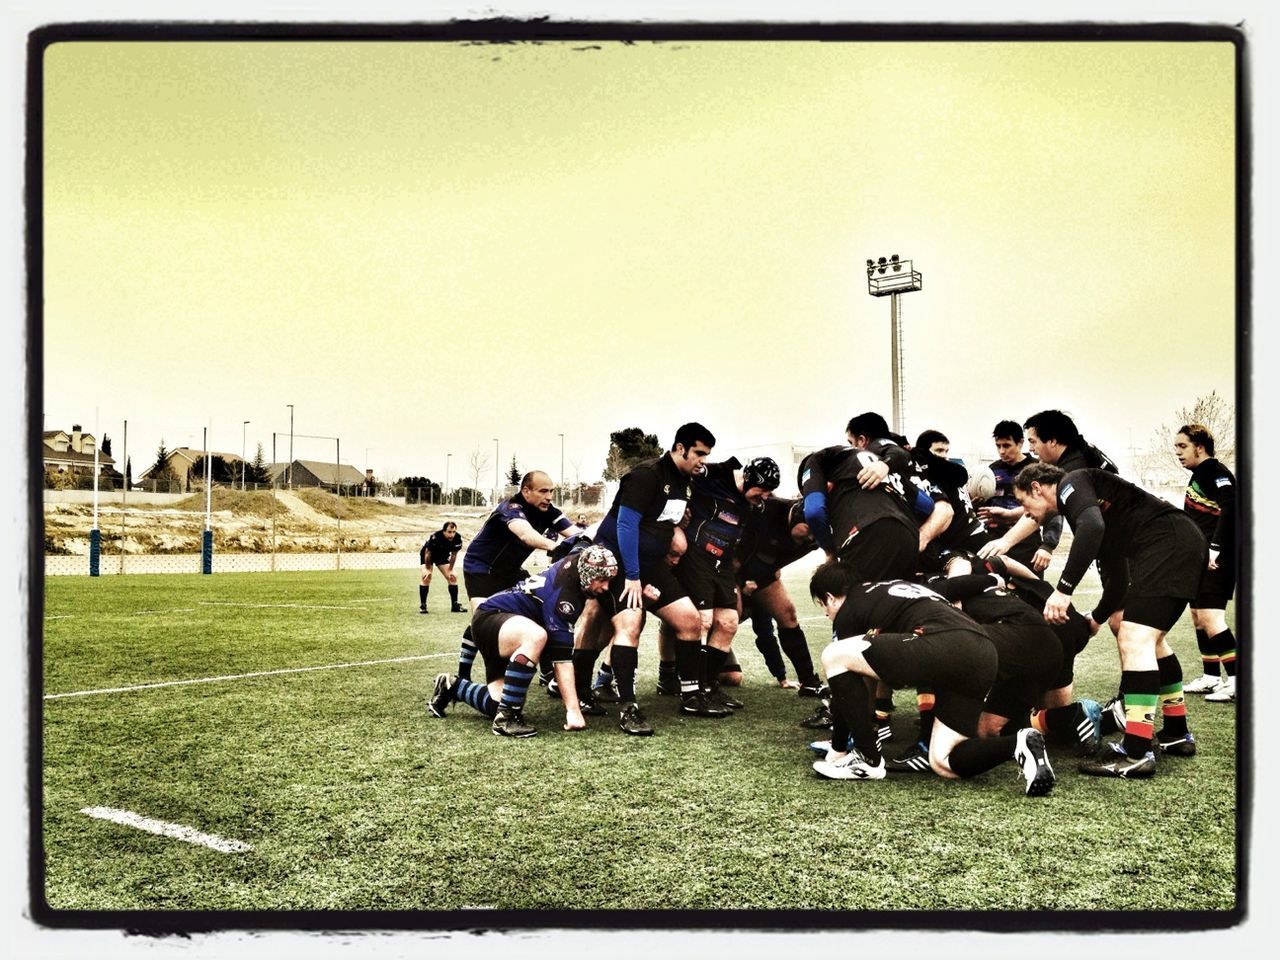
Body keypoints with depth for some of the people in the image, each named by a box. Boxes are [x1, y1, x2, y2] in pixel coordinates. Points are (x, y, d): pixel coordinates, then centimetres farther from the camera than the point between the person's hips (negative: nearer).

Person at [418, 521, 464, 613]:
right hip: (428, 554, -4)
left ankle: (455, 605, 5)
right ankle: (422, 606, -12)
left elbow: (454, 554, -9)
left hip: (443, 556, 4)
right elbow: (428, 553, -23)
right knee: (426, 577, -20)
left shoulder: (457, 538, -27)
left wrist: (450, 570, -7)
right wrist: (427, 569, -15)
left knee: (453, 577, -3)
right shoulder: (435, 537, -39)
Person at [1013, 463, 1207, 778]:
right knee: (1150, 639, 23)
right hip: (1187, 545, 11)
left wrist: (1063, 589, -22)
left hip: (1168, 541, -11)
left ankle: (1136, 754, -18)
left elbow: (1092, 527, -23)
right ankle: (1177, 733, 33)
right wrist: (1097, 619, 39)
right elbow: (1118, 577, 32)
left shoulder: (1071, 483, 1)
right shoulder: (1080, 503, 27)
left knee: (1134, 639, -15)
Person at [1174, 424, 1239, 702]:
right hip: (1200, 559, 10)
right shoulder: (1197, 477, 18)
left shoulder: (1215, 472, -11)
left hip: (1218, 560, -10)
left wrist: (1215, 549, -30)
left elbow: (1230, 507, -26)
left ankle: (1237, 680, -12)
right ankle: (1211, 678, 22)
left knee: (1210, 617, -15)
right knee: (1198, 616, 14)